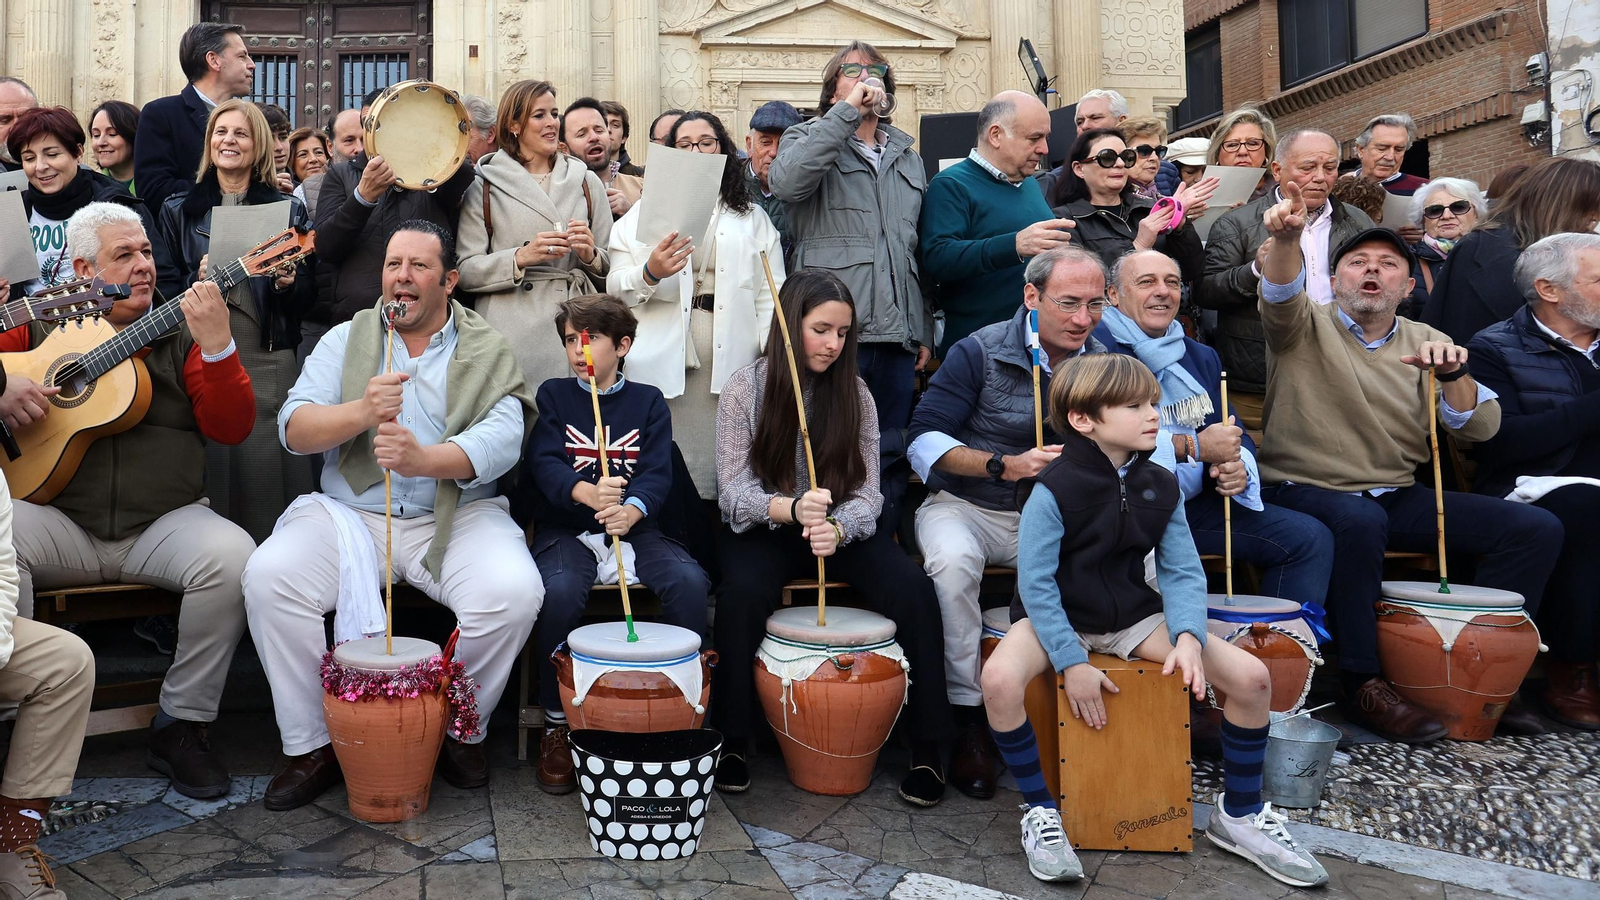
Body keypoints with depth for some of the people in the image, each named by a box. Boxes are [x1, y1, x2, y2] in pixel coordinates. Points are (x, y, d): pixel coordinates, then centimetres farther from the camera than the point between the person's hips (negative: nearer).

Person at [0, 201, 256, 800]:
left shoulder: (181, 331, 9)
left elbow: (231, 428, -2)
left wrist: (217, 345, -16)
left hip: (165, 522, 0)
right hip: (59, 521, 1)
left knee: (232, 556, -30)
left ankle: (182, 724, -11)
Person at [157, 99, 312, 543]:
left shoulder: (287, 209, 11)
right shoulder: (179, 209, 12)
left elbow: (306, 297, 11)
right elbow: (163, 290, 11)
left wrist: (288, 283, -10)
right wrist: (199, 281, -9)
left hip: (270, 361, 0)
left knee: (270, 470, -4)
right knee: (212, 471, -3)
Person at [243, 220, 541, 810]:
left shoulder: (487, 352, 7)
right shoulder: (345, 339, 12)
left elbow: (501, 439, -11)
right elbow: (294, 429, -1)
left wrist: (425, 458, -30)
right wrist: (362, 412, -22)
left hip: (457, 517, -1)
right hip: (351, 513, 2)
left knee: (514, 592, -28)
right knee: (268, 577, -24)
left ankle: (461, 732, -1)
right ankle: (311, 745, -5)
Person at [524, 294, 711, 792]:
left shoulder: (648, 401, 11)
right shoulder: (552, 395, 10)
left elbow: (657, 472, -2)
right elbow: (544, 462, -6)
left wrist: (631, 509, -25)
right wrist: (587, 493, -28)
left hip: (635, 527, 1)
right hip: (565, 528, -1)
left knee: (690, 581, -26)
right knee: (561, 590, -32)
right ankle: (557, 724, -13)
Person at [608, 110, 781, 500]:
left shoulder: (753, 217, 18)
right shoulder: (645, 211, 17)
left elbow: (770, 293, 8)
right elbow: (615, 285, 7)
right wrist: (649, 273, -15)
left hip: (732, 358, 1)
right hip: (663, 361, 0)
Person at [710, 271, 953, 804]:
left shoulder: (854, 393, 0)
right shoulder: (745, 389, -6)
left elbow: (866, 491, -5)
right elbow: (734, 491, -11)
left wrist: (837, 528, -29)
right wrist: (790, 508, -33)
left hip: (842, 529, 2)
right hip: (762, 530, -1)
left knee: (913, 589, -23)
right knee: (744, 591, -33)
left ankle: (928, 747, -10)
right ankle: (732, 740, -14)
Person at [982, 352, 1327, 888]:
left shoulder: (1160, 487, -1)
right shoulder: (1053, 490, -18)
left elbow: (1182, 573, -1)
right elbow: (1035, 582, -18)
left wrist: (1188, 636, -19)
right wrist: (1071, 663, -22)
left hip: (1134, 616, 5)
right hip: (1057, 617, -4)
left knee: (1251, 676, -10)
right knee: (1000, 678, -35)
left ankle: (1239, 815, 14)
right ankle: (1039, 811, -9)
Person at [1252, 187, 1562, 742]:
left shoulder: (1425, 342, 13)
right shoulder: (1305, 327, 2)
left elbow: (1481, 428, 4)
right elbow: (1281, 295, -23)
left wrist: (1453, 373, -16)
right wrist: (1286, 238, -43)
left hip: (1396, 498, 5)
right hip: (1304, 491, -5)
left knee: (1536, 529, -9)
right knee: (1359, 520, -38)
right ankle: (1363, 683, -22)